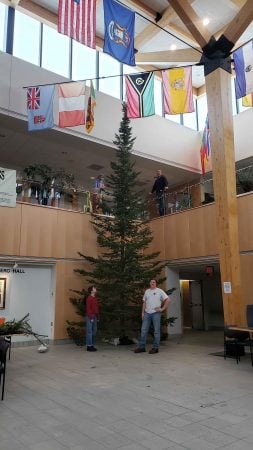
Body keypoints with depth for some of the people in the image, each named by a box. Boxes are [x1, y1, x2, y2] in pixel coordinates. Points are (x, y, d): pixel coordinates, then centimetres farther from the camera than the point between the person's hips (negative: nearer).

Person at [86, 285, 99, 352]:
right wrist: (91, 317, -17)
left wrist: (97, 317, 13)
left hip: (95, 316, 8)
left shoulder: (95, 298, 13)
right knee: (89, 331, -4)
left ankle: (92, 345, 18)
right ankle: (89, 346, 0)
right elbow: (88, 308, -14)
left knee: (94, 331, 10)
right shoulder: (89, 298, -10)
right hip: (90, 316, -8)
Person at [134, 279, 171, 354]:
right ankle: (141, 347, 10)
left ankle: (155, 348, 8)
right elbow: (144, 302, 15)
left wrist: (162, 308, -8)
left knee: (156, 331, 2)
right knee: (143, 330, 3)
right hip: (147, 313, 4)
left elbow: (168, 299, -6)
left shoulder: (159, 291, -1)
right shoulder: (147, 291, 14)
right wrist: (142, 312, 8)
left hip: (156, 313, -4)